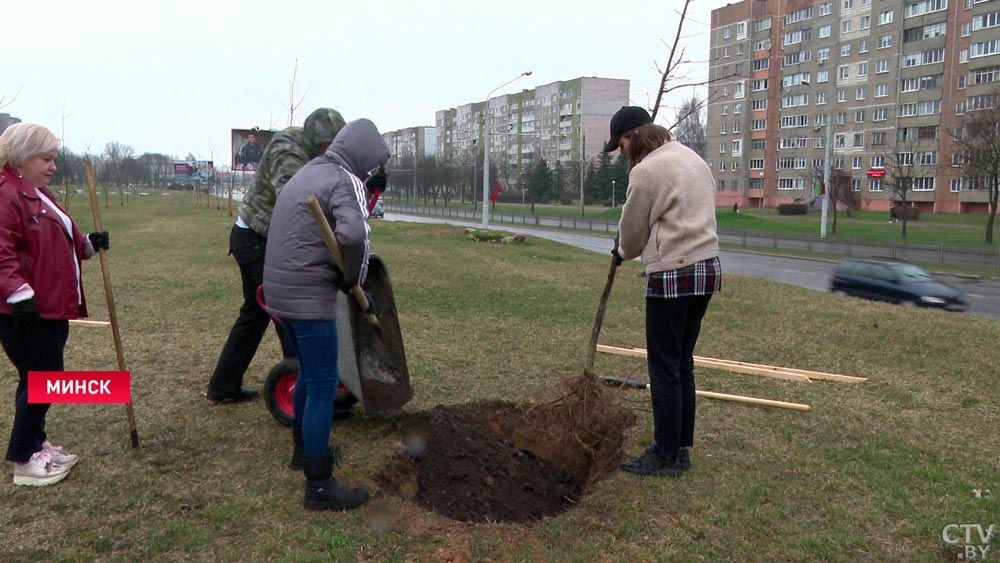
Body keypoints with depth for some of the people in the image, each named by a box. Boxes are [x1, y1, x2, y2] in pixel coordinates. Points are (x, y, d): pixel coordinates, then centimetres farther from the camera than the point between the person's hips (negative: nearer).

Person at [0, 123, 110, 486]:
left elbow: (61, 242, 25)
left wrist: (89, 244, 10)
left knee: (43, 377, 18)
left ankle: (36, 444, 32)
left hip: (51, 307, 10)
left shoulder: (39, 193, 17)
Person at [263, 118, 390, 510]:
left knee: (310, 373, 25)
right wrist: (355, 281, -12)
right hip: (309, 297, -9)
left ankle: (304, 447, 41)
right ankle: (319, 485, 5)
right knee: (323, 386, -2)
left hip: (279, 289, 9)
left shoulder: (307, 173, 19)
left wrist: (343, 279, 16)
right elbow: (354, 235, -30)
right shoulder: (345, 181, -11)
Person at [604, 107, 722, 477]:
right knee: (682, 363, 15)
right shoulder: (693, 158, 16)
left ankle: (667, 456, 8)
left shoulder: (647, 170, -12)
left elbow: (633, 230, -3)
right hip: (707, 266, 9)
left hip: (673, 274, -9)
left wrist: (622, 252, 20)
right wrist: (629, 248, 22)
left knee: (665, 367, -1)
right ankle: (680, 447, 23)